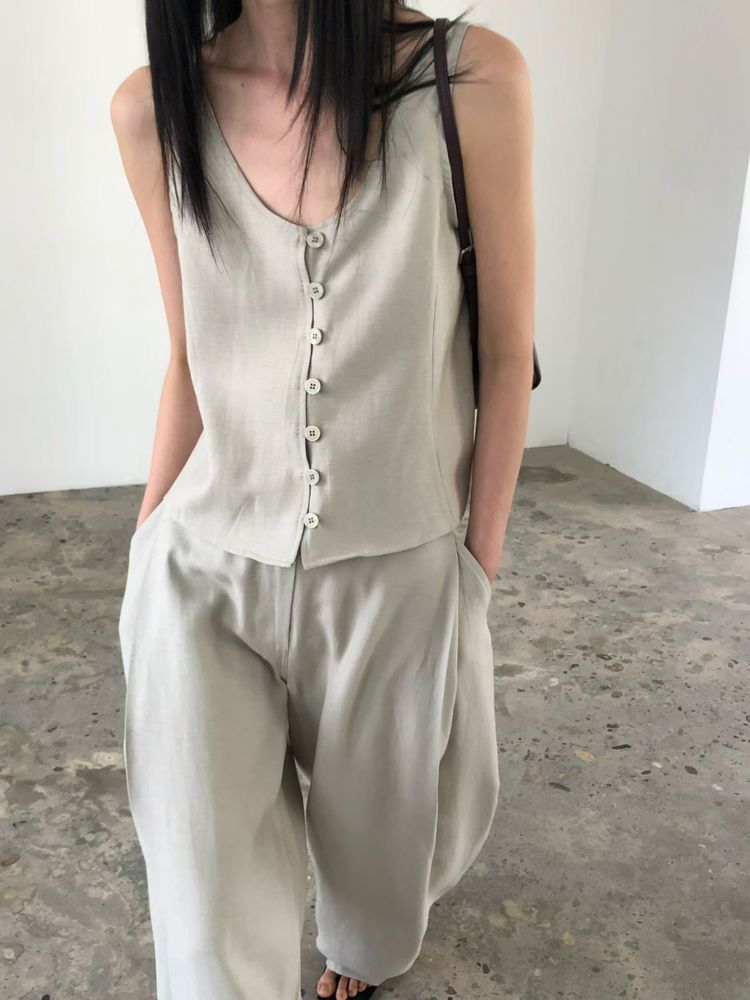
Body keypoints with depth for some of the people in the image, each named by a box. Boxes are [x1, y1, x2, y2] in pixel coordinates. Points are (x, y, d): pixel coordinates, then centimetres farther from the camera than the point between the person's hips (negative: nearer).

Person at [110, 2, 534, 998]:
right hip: (208, 568, 1)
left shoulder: (472, 81, -12)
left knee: (377, 820, 23)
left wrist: (480, 568, -1)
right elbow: (191, 357, 5)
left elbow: (506, 355, -5)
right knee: (213, 903, 3)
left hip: (397, 569, 0)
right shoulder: (153, 111, -5)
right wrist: (148, 543, 11)